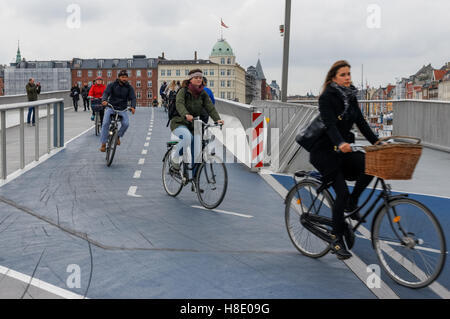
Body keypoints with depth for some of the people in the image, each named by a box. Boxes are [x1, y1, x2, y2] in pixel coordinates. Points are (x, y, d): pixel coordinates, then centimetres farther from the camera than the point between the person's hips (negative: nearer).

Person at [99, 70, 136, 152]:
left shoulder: (129, 87, 2)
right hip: (111, 108, -1)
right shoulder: (112, 85, -1)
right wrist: (104, 100, -36)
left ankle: (118, 136, 7)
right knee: (105, 123, -18)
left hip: (122, 109, 1)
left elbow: (133, 98, -8)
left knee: (126, 123, -23)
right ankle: (103, 144, -8)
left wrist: (133, 107, -29)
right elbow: (106, 92, -13)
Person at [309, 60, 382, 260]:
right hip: (325, 152, -6)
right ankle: (337, 239, 1)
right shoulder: (327, 98, -12)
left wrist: (376, 142, -8)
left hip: (343, 150, 6)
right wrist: (340, 143, -44)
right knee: (342, 193, -14)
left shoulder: (351, 97, 10)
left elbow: (361, 122, 5)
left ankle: (351, 205, -1)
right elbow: (330, 124, -26)